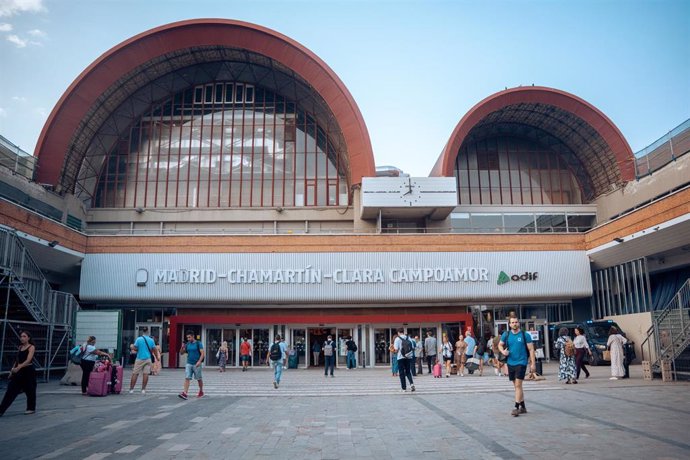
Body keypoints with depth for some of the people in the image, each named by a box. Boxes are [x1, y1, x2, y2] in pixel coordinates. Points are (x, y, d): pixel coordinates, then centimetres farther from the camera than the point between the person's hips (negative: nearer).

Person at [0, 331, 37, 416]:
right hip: (19, 371, 6)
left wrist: (18, 367, -33)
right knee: (11, 390, 2)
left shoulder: (31, 347, -10)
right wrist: (12, 370, 11)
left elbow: (28, 360, -21)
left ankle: (31, 408, 19)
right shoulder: (20, 347, 11)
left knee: (30, 390, 5)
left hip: (28, 371, -6)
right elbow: (17, 360, 17)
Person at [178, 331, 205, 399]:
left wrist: (199, 361, -23)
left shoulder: (198, 343, -6)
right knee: (187, 378, -8)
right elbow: (182, 353, 12)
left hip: (196, 364, -4)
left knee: (199, 379, 8)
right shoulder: (187, 344, 9)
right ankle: (185, 393, -15)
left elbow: (203, 353, -11)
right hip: (189, 364, 4)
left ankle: (201, 392, 24)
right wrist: (182, 347, -8)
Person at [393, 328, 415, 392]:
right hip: (409, 357, 3)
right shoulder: (409, 338, 5)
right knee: (408, 371, 15)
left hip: (401, 357, -3)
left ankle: (404, 388, 6)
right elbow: (413, 348, 5)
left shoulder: (397, 339, -6)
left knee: (402, 373, 5)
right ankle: (411, 383, -7)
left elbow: (396, 350, -13)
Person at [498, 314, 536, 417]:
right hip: (511, 363, 4)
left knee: (518, 385, -12)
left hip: (521, 362, -4)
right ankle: (523, 406, 24)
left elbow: (531, 349, -3)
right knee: (516, 386, 12)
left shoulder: (525, 335, -6)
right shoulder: (506, 335, 3)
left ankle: (517, 407, -8)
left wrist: (533, 363, -7)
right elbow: (500, 345, 15)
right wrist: (503, 351, -6)